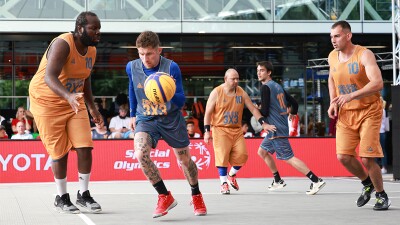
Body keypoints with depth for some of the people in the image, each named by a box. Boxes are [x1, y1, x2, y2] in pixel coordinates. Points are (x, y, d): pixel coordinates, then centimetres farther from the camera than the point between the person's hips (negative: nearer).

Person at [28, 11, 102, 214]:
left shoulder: (91, 50, 1)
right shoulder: (63, 44, -25)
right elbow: (49, 77, -38)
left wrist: (92, 107, 15)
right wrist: (68, 96, -54)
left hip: (74, 102, 6)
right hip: (47, 101, -6)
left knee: (85, 147, -5)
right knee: (60, 152, -1)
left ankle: (83, 194, 10)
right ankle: (61, 198, 17)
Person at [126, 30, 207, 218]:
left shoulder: (171, 67, -20)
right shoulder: (132, 67, -10)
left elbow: (181, 102, -19)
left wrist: (171, 94, -41)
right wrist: (133, 114, 19)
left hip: (171, 119, -1)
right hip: (145, 119, 1)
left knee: (185, 160, 12)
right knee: (140, 153, -26)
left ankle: (196, 196, 41)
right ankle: (165, 197, -11)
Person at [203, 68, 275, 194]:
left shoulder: (241, 93, 4)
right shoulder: (216, 93, -6)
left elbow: (253, 109, 7)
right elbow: (208, 112, -5)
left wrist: (263, 123, -1)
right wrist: (207, 131, -11)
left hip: (237, 130, 4)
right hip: (220, 129, -4)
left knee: (242, 154, -4)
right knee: (222, 156, -12)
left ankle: (231, 176, 21)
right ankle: (223, 183, -1)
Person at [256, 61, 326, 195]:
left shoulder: (265, 87, -12)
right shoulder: (278, 86, 14)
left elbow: (264, 112, -18)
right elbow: (294, 103, 19)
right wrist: (292, 113, 40)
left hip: (277, 128, -10)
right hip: (275, 129, 10)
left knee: (289, 158, -11)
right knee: (262, 151, 21)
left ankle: (316, 180, -17)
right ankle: (278, 181, 26)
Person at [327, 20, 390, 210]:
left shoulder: (364, 55, -18)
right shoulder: (332, 57, 3)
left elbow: (378, 83, -30)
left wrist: (351, 96, -40)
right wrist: (333, 103, 8)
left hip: (368, 111, -5)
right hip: (345, 114, 6)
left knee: (366, 158, -12)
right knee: (343, 156, -5)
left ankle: (381, 195, 12)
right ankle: (367, 184, 23)